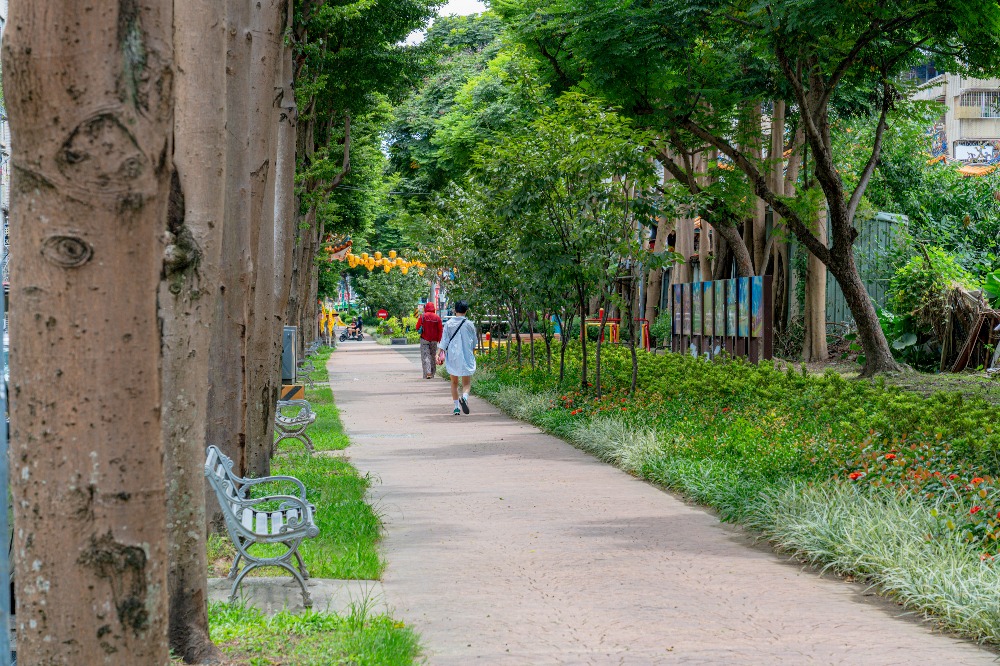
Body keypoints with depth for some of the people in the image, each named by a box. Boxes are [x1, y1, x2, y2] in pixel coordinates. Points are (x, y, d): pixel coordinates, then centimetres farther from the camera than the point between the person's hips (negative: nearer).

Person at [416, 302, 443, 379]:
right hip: (434, 340, 2)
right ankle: (432, 374, 19)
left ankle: (427, 373, -20)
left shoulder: (422, 316, -7)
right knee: (433, 356, 14)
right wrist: (439, 340, 7)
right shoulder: (437, 318, -1)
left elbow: (417, 327, -3)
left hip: (424, 339, -2)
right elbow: (440, 329, -1)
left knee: (425, 356, -3)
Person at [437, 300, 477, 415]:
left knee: (454, 382, 16)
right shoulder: (469, 325, -2)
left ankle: (456, 407, 12)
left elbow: (444, 341, -7)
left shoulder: (448, 324, -1)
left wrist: (438, 354, -8)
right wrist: (472, 352, 25)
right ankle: (464, 396, -30)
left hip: (452, 357, 1)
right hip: (466, 357, -1)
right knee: (467, 383, 2)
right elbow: (474, 343, 8)